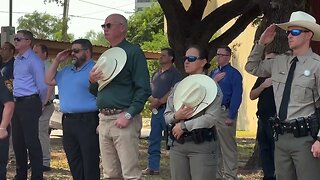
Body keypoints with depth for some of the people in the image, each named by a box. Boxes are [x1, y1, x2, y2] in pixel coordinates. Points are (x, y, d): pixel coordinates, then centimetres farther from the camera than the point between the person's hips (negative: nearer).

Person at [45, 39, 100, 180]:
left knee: (90, 165, -6)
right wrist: (57, 61, 16)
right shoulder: (67, 71, 21)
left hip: (87, 121, -8)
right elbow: (49, 80, 26)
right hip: (68, 122, 8)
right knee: (74, 163, 12)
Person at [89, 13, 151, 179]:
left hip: (123, 118, -7)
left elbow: (144, 89, -10)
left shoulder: (133, 52, -3)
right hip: (104, 119, 7)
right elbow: (96, 91, 24)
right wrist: (92, 81, 2)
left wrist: (128, 115, -19)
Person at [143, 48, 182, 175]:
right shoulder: (156, 74, 20)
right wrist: (152, 100, -5)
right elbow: (149, 90, 16)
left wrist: (159, 102, -13)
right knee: (153, 140, 8)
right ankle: (152, 167, 13)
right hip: (156, 110, 7)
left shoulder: (175, 74, -2)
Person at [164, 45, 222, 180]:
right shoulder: (178, 87, 15)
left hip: (201, 144, -5)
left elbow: (211, 118, -15)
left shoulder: (211, 86, -3)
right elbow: (166, 116, 13)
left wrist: (183, 126, -12)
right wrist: (176, 116, -10)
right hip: (177, 143, 5)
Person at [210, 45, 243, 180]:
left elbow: (237, 96, -11)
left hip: (225, 113, -7)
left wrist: (231, 117, -16)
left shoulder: (234, 74, -6)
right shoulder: (213, 73, 16)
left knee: (228, 147, -6)